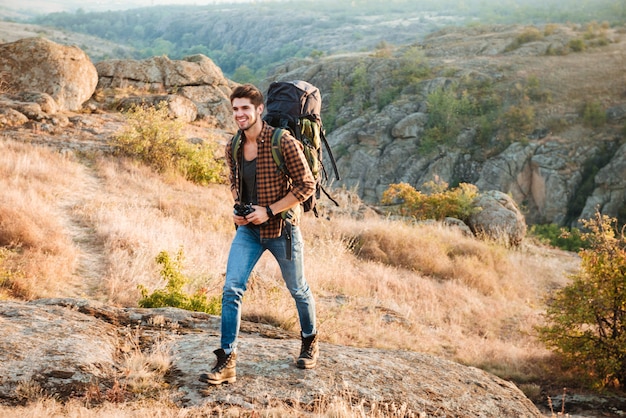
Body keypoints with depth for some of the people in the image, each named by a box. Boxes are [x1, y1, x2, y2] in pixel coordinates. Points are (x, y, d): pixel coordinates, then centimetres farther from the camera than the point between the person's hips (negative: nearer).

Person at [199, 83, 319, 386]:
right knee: (231, 289, -8)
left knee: (297, 290, 14)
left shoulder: (283, 143, -18)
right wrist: (237, 208, -2)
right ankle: (226, 362, -4)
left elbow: (306, 185, -16)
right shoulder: (232, 148, 0)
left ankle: (309, 342, 40)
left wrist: (269, 211, -20)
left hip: (281, 228, -4)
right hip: (247, 228, 4)